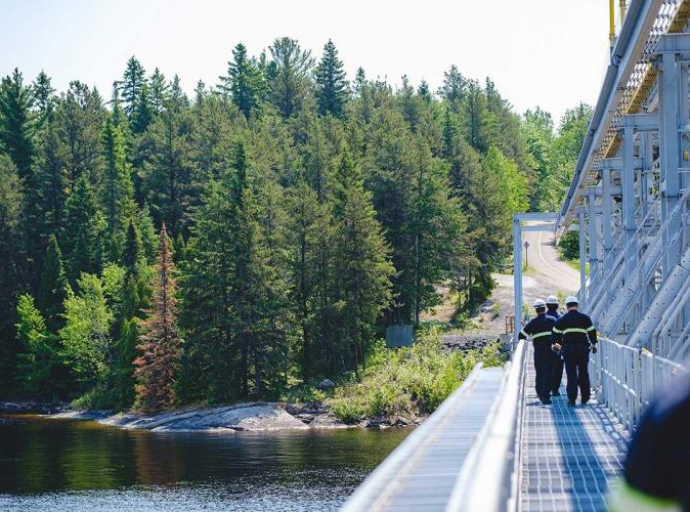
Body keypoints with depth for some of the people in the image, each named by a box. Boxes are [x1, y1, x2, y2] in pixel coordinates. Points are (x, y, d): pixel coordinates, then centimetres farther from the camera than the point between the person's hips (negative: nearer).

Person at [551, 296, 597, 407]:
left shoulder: (562, 320, 6)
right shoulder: (585, 318, 3)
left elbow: (555, 333, 11)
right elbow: (592, 332, 4)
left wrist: (554, 344, 26)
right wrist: (593, 344, 15)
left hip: (568, 348, 0)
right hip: (583, 347, 0)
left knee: (571, 373, 1)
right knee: (583, 372, 11)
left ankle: (572, 398, -3)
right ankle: (585, 397, 16)